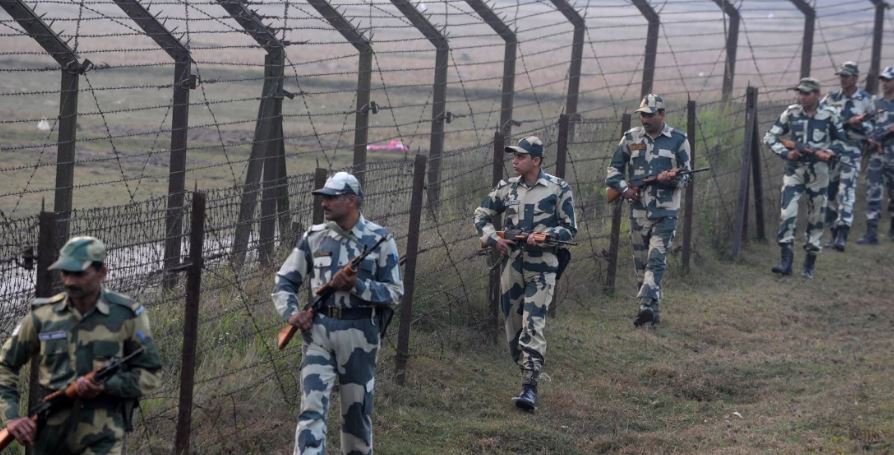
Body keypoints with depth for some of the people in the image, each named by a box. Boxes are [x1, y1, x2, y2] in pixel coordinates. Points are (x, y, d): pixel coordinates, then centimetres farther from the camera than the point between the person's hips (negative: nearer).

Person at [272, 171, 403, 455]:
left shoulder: (379, 239, -2)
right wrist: (291, 313, -8)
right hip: (319, 330, 1)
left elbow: (395, 293, -3)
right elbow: (284, 281, 10)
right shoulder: (314, 237, 5)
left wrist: (358, 286, -18)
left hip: (359, 333, -1)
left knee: (357, 409, 11)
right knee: (312, 407, -10)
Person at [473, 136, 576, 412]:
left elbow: (570, 229, -1)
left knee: (533, 326, -15)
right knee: (513, 325, 9)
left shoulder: (558, 189, -4)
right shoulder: (506, 188, 7)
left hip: (542, 268, -5)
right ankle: (527, 374, 25)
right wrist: (493, 238, -4)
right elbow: (481, 216, 15)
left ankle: (530, 387, -18)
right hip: (512, 265, 5)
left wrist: (544, 235, -19)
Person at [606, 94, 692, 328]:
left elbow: (686, 175, 2)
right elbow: (614, 169, 13)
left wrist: (671, 178, -19)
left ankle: (647, 306, -24)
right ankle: (654, 312, 15)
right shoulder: (630, 138, 7)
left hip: (665, 212, -4)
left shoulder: (678, 140, 0)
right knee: (641, 262, 7)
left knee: (656, 260, -15)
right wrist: (624, 188, -6)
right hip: (638, 210, 4)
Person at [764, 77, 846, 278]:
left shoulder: (829, 115, -4)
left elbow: (841, 139, 9)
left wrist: (830, 152, -10)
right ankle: (786, 260, -9)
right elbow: (770, 137, 3)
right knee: (787, 213, -12)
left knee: (816, 216, 7)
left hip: (819, 172, 0)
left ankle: (810, 261, 20)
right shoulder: (791, 113, -3)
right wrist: (786, 153, -12)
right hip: (795, 170, 0)